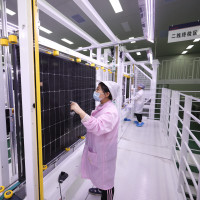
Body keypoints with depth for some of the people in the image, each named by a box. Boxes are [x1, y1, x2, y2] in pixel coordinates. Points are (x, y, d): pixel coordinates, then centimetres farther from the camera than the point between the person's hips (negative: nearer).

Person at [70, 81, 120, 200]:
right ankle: (100, 189, 58)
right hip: (96, 149, 10)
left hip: (104, 152, -10)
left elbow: (98, 127, -44)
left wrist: (80, 111, -43)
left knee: (105, 177, 13)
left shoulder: (111, 111, -28)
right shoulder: (101, 107, 3)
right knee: (99, 173, 31)